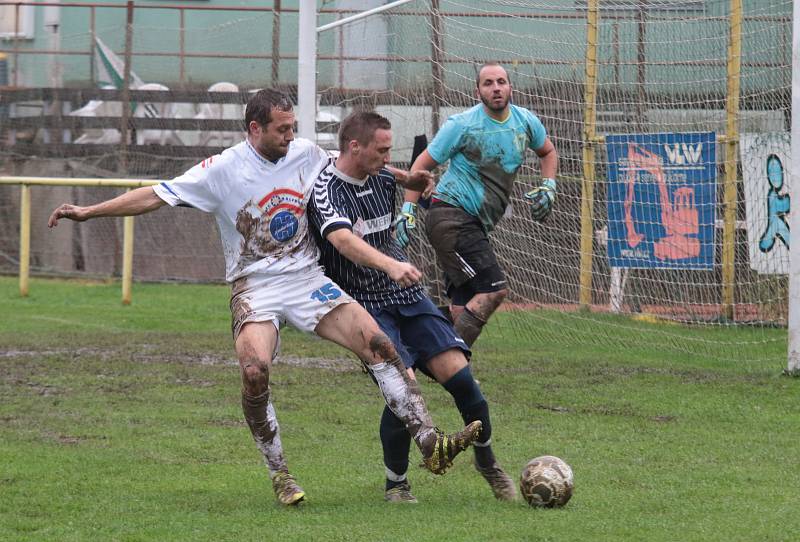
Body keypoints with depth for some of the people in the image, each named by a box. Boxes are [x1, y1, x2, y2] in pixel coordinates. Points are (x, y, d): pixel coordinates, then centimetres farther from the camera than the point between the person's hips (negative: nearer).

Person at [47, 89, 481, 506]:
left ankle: (430, 445, -11)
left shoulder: (306, 154, 4)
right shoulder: (223, 170, -8)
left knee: (375, 341, -15)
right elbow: (156, 195, -8)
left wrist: (406, 179, 26)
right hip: (255, 288, -3)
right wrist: (87, 212, -12)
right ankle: (279, 475, -9)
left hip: (308, 281, 4)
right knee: (254, 369, -28)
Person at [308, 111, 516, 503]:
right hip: (366, 305, -6)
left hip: (407, 297, 6)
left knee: (457, 373, -8)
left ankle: (487, 461, 15)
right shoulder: (326, 190, -17)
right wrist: (390, 264, -51)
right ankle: (396, 483, 0)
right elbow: (343, 239, -37)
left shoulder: (384, 178, 6)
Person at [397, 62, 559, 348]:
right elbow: (422, 164, -2)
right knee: (494, 290, -20)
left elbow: (547, 151, 27)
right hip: (450, 216, -7)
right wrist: (408, 211, -8)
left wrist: (548, 186, 10)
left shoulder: (526, 121, 6)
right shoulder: (462, 125, -10)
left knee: (462, 308, 5)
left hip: (476, 225, 7)